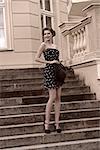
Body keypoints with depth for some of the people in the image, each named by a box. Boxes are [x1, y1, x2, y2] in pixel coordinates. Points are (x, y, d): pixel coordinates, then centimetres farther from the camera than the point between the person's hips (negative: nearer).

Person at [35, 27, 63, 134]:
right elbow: (37, 58, -9)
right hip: (49, 71, -7)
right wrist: (50, 62, -12)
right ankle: (47, 122, 0)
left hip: (57, 71, 7)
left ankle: (57, 123, 7)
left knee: (58, 98, 3)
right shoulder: (43, 45, -1)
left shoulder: (54, 45, 19)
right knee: (52, 97, -10)